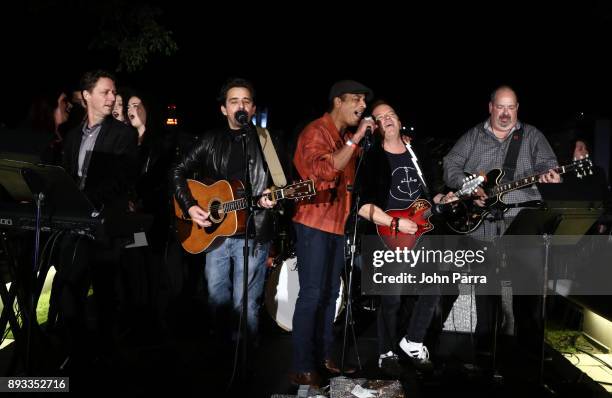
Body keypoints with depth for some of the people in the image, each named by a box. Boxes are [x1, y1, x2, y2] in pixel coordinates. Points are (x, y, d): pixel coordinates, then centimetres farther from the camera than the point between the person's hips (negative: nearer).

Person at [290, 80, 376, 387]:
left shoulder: (346, 138, 15)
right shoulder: (315, 131, -12)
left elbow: (350, 175, 27)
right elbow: (325, 170, -30)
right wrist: (356, 138, -24)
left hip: (337, 224, 9)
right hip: (314, 223, -9)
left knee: (329, 294, 13)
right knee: (311, 295, -8)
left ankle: (324, 356, 24)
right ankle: (302, 368, -1)